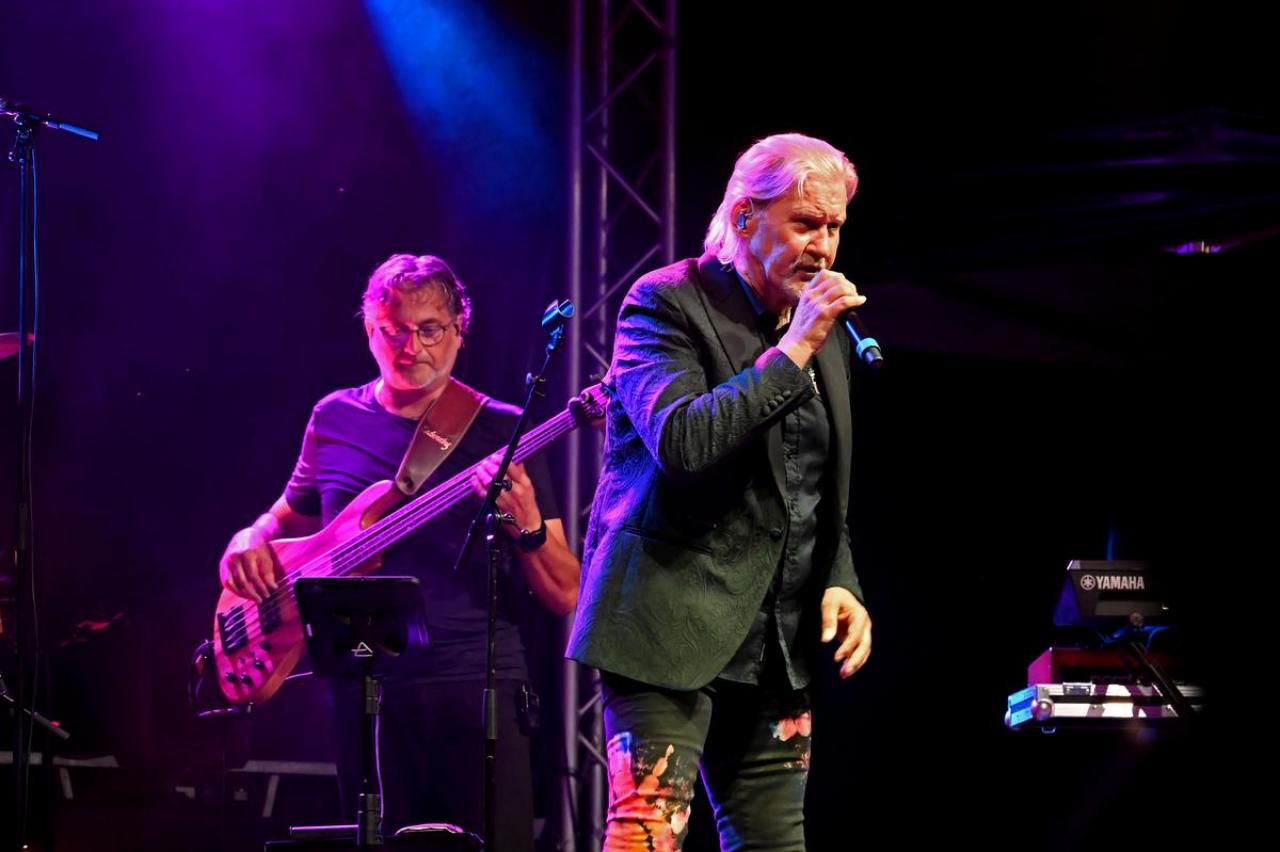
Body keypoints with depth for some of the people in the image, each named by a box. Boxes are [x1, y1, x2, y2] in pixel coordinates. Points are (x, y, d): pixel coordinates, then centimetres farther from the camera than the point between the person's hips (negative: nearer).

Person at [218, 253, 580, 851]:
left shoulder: (502, 432, 3)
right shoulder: (334, 421, 12)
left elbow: (566, 597, 0)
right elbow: (288, 517, 29)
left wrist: (526, 527, -20)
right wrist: (250, 543, 6)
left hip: (475, 686, -3)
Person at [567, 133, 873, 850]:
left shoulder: (827, 333, 16)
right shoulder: (666, 304, -6)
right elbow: (680, 440, -22)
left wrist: (840, 583, 6)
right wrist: (792, 352, -19)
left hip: (778, 645, 7)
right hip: (673, 628, -7)